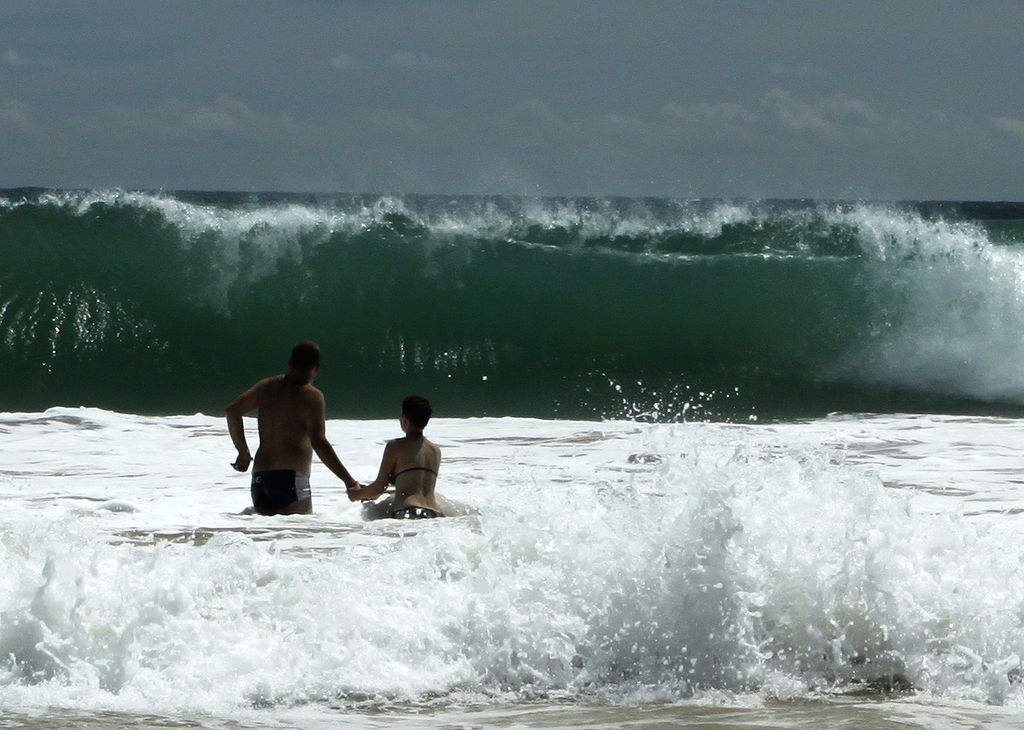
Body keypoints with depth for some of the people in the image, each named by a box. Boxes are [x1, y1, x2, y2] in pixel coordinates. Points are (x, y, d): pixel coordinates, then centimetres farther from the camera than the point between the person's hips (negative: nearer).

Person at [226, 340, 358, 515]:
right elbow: (318, 442, -15)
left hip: (260, 477, 6)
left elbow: (232, 410, 20)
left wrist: (243, 452, 30)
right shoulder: (311, 396, -5)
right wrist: (349, 481, -15)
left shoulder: (267, 386, 14)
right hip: (291, 479, -6)